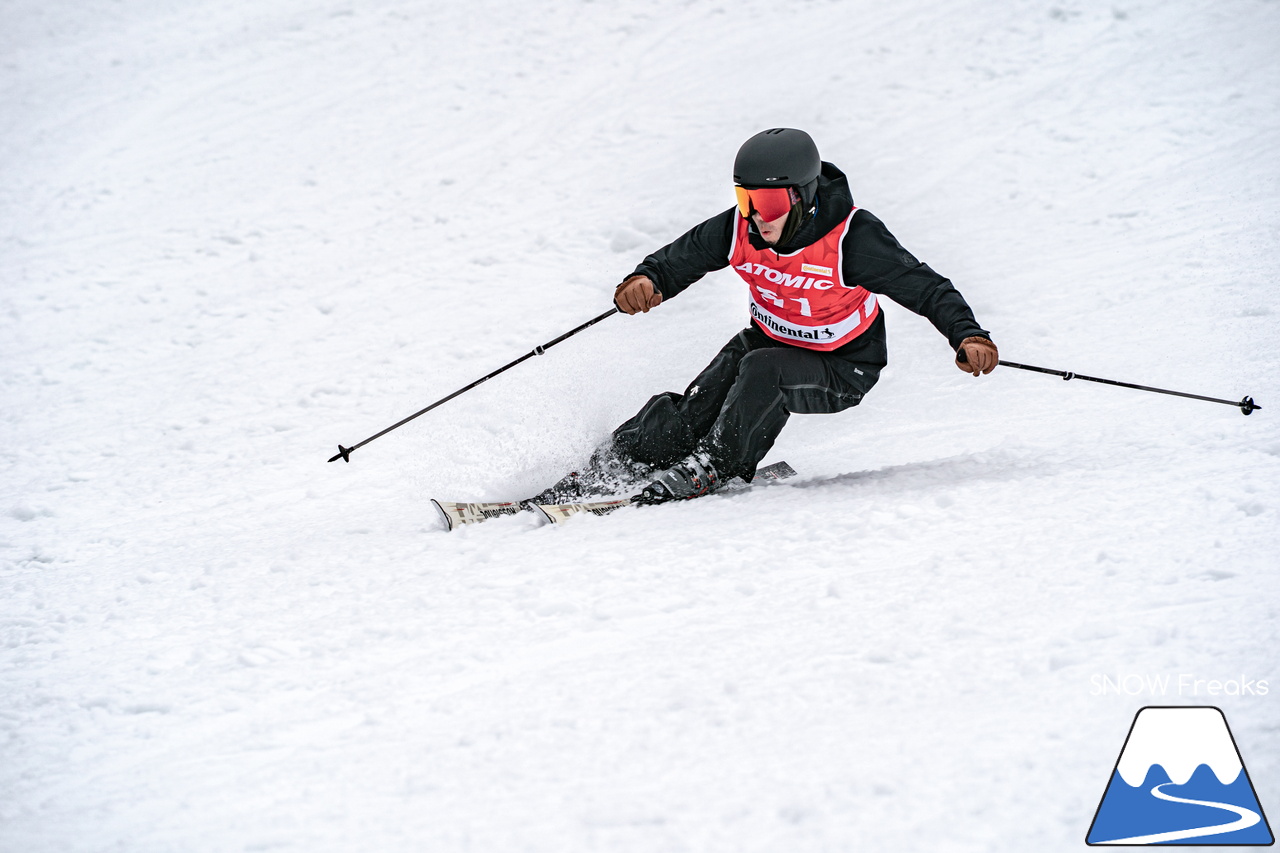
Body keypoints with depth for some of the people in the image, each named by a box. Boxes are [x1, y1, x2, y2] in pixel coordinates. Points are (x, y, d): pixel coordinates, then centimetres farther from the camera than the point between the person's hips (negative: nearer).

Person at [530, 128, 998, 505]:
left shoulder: (853, 238, -30)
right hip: (770, 339, 4)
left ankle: (708, 469, -20)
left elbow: (924, 287, -27)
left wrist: (967, 335, -43)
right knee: (690, 415, -17)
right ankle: (606, 470, -6)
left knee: (761, 370, -33)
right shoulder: (740, 228, -18)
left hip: (842, 368, -4)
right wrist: (647, 279, -29)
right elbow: (682, 257, -6)